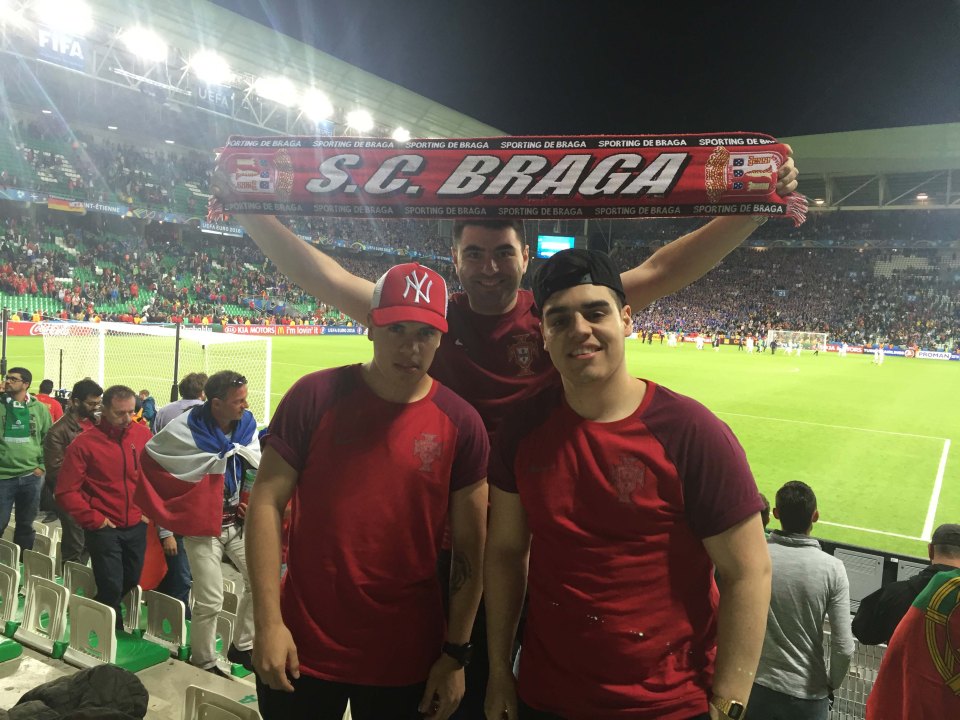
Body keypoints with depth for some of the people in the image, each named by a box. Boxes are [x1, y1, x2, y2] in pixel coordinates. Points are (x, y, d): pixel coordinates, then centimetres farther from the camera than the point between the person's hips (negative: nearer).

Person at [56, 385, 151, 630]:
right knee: (112, 588, -2)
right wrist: (93, 519, -12)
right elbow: (66, 491, -10)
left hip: (137, 526, 4)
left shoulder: (143, 434, -2)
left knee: (132, 583, 16)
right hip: (104, 528, -4)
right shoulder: (84, 442, -13)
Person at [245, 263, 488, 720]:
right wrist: (268, 622, -10)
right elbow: (266, 501, -6)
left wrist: (457, 652, 0)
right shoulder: (317, 396, -8)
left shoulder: (460, 423, -6)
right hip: (302, 649, 0)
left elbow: (470, 548, -1)